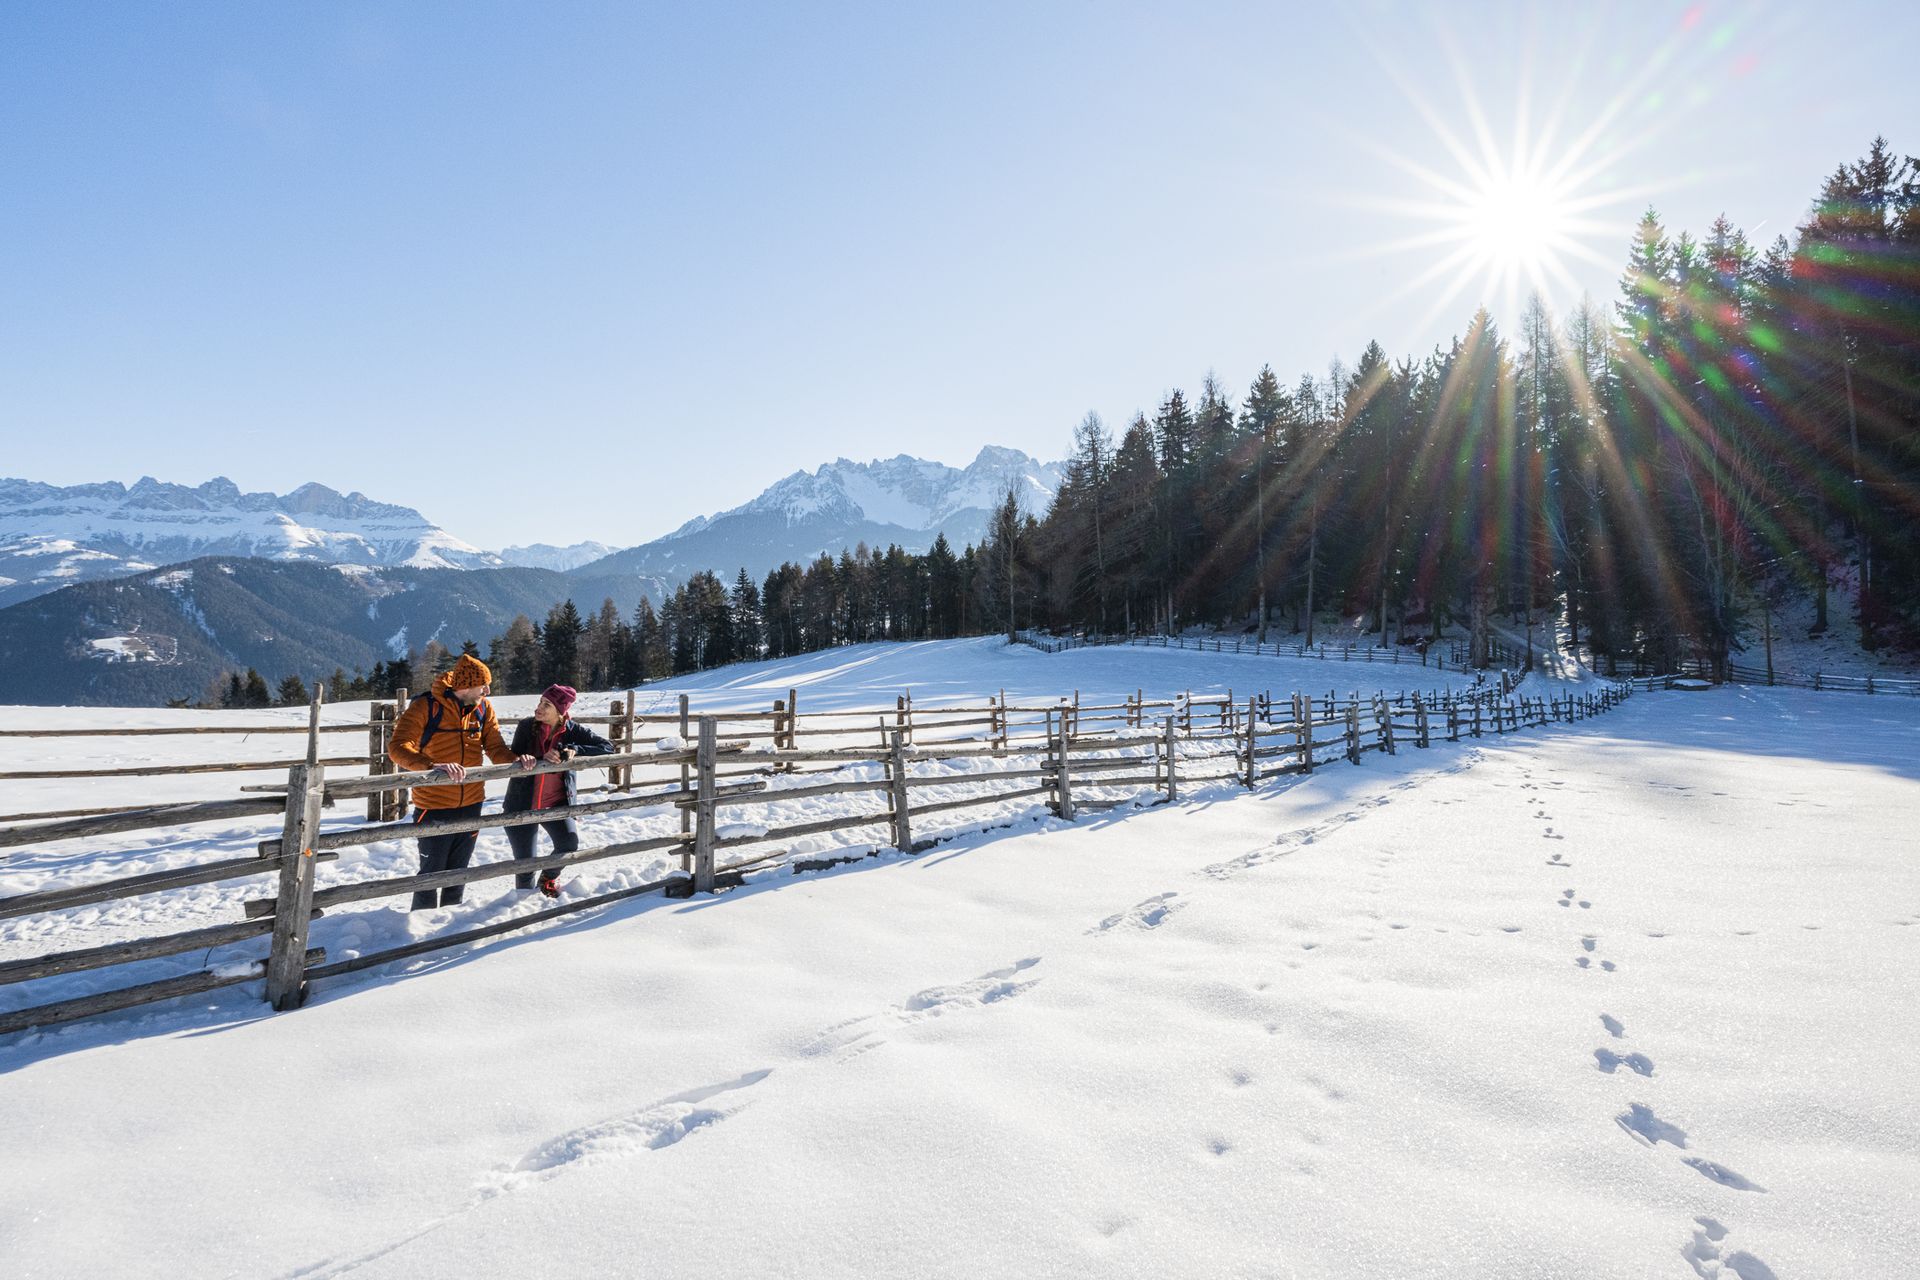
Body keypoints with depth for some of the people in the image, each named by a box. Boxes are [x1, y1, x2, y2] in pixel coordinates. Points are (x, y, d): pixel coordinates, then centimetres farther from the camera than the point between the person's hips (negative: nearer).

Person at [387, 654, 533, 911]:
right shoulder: (425, 707, -16)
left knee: (458, 872, 20)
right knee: (431, 873, 5)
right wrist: (433, 767, -42)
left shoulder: (483, 709, 1)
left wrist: (515, 760, -21)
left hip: (471, 806, 5)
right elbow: (398, 748, -25)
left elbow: (495, 747, 1)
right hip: (434, 808, -5)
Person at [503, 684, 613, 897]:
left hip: (556, 803, 0)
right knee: (525, 867, 3)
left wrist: (576, 750, -24)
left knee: (569, 842, -23)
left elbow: (607, 747, -10)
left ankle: (548, 877, 11)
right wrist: (542, 759, -29)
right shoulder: (526, 727, -8)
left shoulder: (573, 730, -9)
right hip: (522, 806, 0)